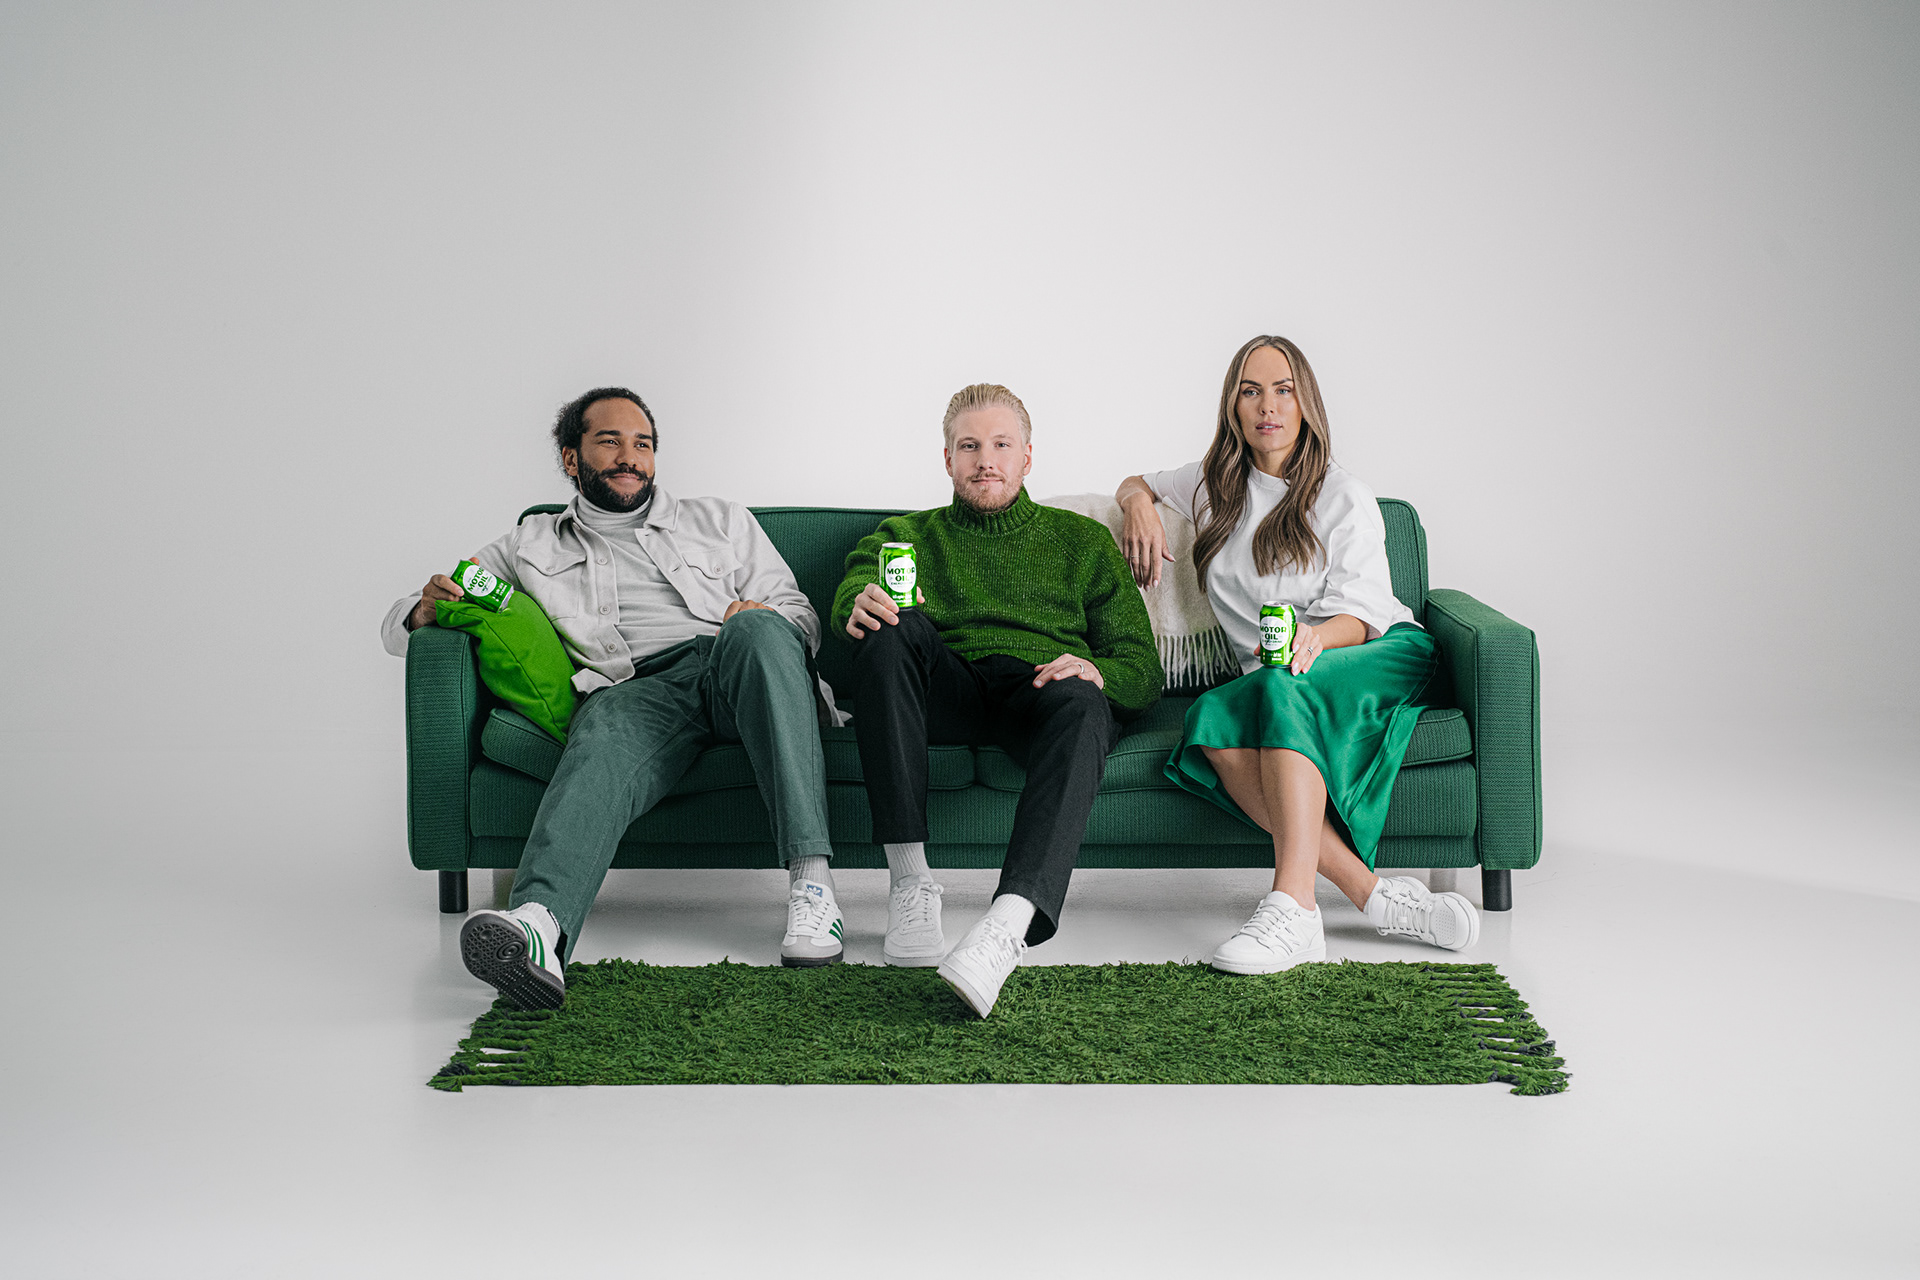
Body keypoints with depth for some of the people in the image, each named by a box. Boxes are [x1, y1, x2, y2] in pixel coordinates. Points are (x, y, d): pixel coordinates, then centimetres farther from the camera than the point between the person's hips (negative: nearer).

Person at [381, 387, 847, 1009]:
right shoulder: (531, 546, 27)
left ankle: (810, 879, -45)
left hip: (735, 674, 1)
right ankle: (539, 924, -69)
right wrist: (428, 607, -1)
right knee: (603, 728, -39)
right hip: (635, 691, -1)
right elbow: (400, 624, 25)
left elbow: (800, 617, 23)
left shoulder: (721, 521, 29)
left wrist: (761, 617, -3)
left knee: (756, 631, -36)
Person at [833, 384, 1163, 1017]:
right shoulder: (906, 535, 27)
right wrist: (861, 605, -24)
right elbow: (856, 592, 3)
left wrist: (1096, 672, -11)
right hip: (946, 692, 1)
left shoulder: (1084, 542, 25)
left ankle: (1009, 923, -60)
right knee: (890, 627, -32)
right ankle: (910, 882, -35)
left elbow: (1141, 667, 14)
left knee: (1082, 706, -37)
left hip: (1042, 687, -1)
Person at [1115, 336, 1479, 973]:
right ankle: (1373, 894, -43)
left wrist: (1313, 635, -33)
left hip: (1381, 658, -3)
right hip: (1273, 687, 4)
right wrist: (1141, 503, 11)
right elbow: (1137, 484, 37)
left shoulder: (1344, 497, 2)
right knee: (1209, 720, -33)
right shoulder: (1215, 485, 16)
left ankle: (1293, 906, -53)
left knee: (1280, 687, -38)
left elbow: (1360, 614, -9)